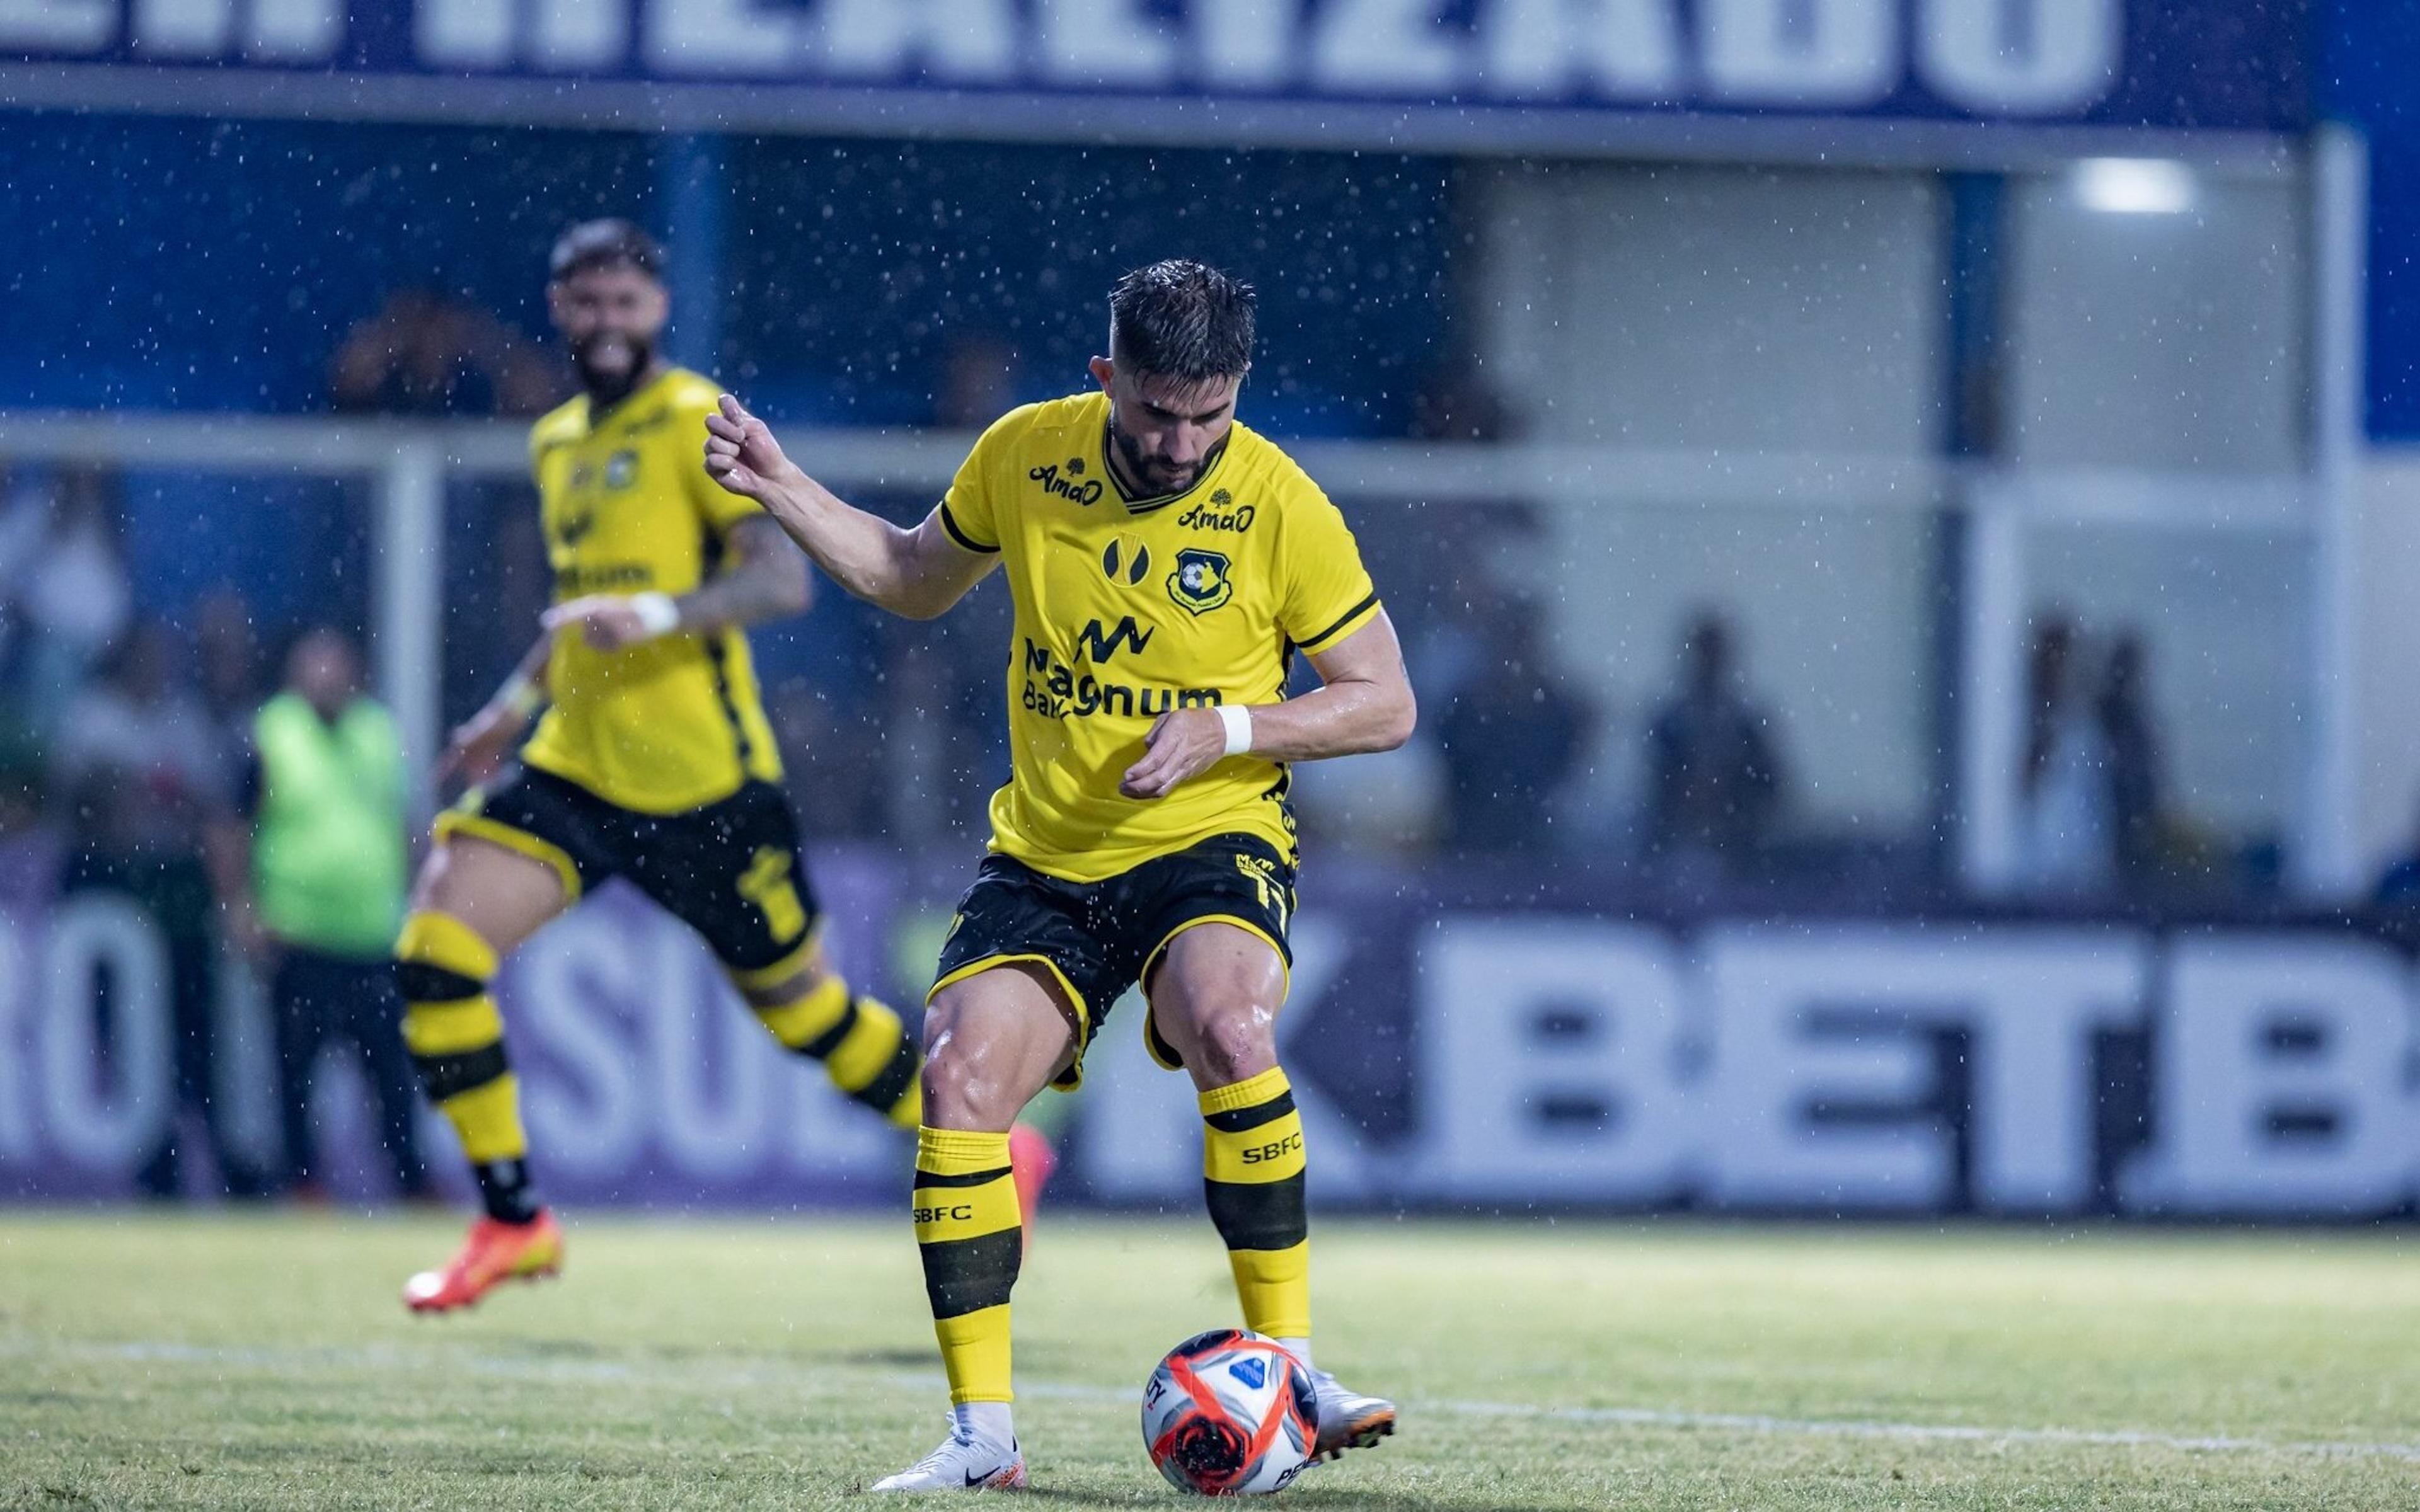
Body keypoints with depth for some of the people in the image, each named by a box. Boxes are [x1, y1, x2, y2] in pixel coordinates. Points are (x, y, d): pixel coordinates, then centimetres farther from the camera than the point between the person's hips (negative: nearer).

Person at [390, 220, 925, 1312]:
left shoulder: (694, 422, -8)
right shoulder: (557, 444, 15)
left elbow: (783, 579, -18)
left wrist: (654, 615, -32)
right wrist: (517, 702, 21)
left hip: (702, 782, -6)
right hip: (573, 770, 6)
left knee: (798, 1002, 7)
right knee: (433, 954, -12)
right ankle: (513, 1220, -3)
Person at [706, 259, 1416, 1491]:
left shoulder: (1279, 507, -11)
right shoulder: (1023, 455, -1)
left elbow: (1384, 704, -3)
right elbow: (915, 579, 18)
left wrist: (1229, 728, -17)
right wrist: (783, 492, 7)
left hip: (1209, 842, -3)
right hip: (1043, 859, 3)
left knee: (1227, 1027, -34)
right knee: (957, 1077, -17)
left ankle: (1288, 1366, -22)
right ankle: (982, 1433, -8)